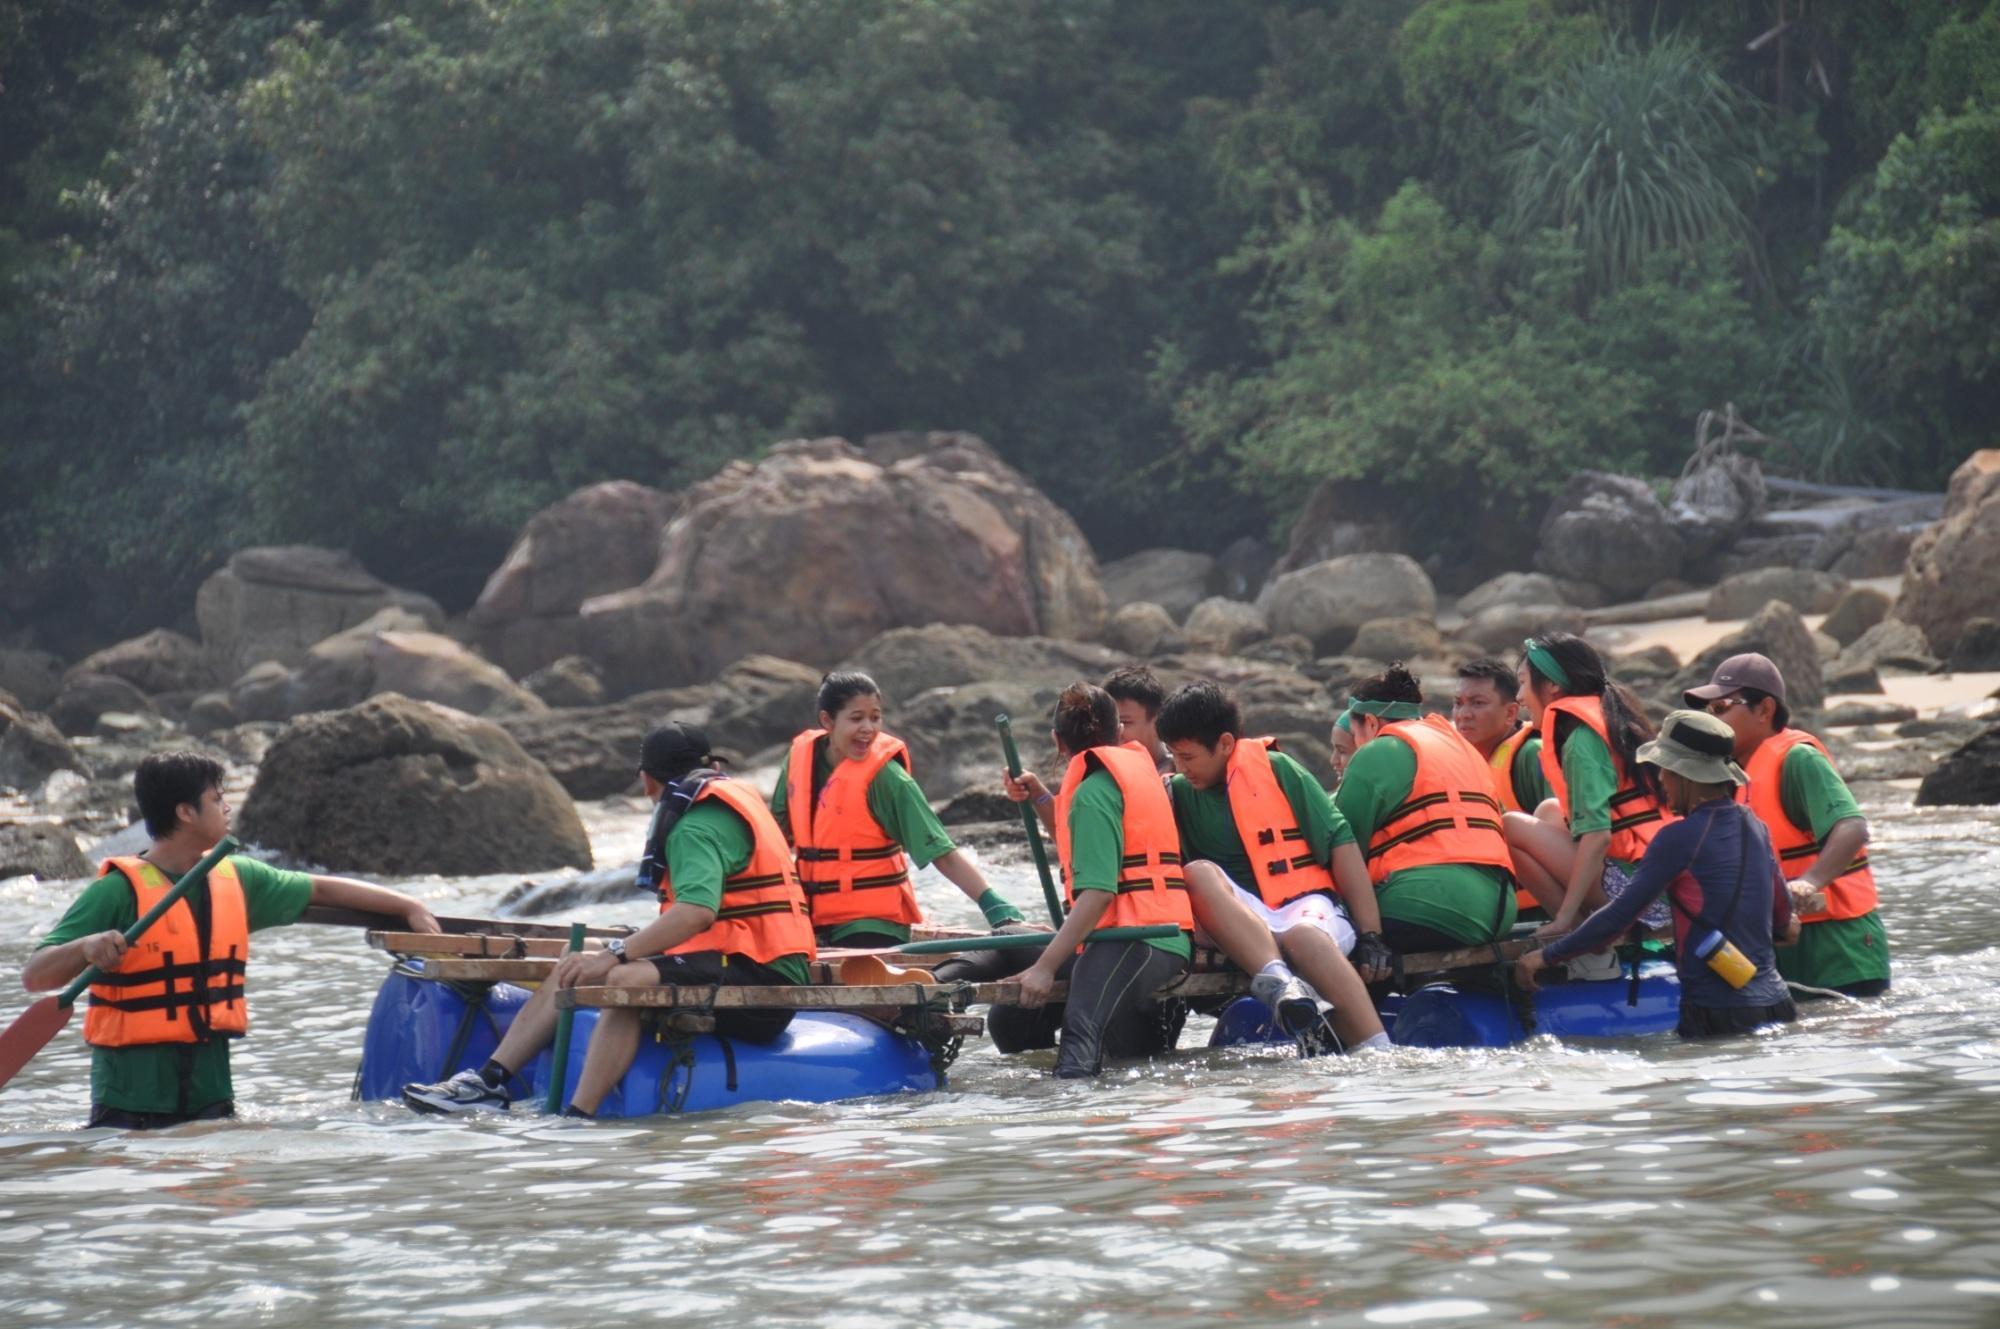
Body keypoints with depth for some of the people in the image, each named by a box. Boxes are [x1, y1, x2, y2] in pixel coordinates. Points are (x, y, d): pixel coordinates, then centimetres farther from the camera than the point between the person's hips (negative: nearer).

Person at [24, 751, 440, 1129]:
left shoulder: (235, 879, 10)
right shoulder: (119, 891, -10)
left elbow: (323, 890, 22)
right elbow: (34, 975, -13)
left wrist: (409, 907, 19)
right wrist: (86, 948, -33)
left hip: (211, 1093, 5)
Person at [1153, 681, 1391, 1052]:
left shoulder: (1277, 771, 3)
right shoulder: (1180, 793, 14)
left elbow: (1341, 844, -1)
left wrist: (1371, 934, -7)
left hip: (1307, 906, -3)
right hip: (1241, 922, 3)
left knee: (1305, 936, -38)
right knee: (1199, 873, -27)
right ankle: (1278, 981, -46)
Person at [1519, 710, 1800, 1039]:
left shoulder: (1679, 838, -10)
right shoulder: (1754, 828, 11)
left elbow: (1619, 917, -8)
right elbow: (1784, 920, 21)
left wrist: (1547, 956, 1)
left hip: (1719, 1014, -7)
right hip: (1776, 1005, 7)